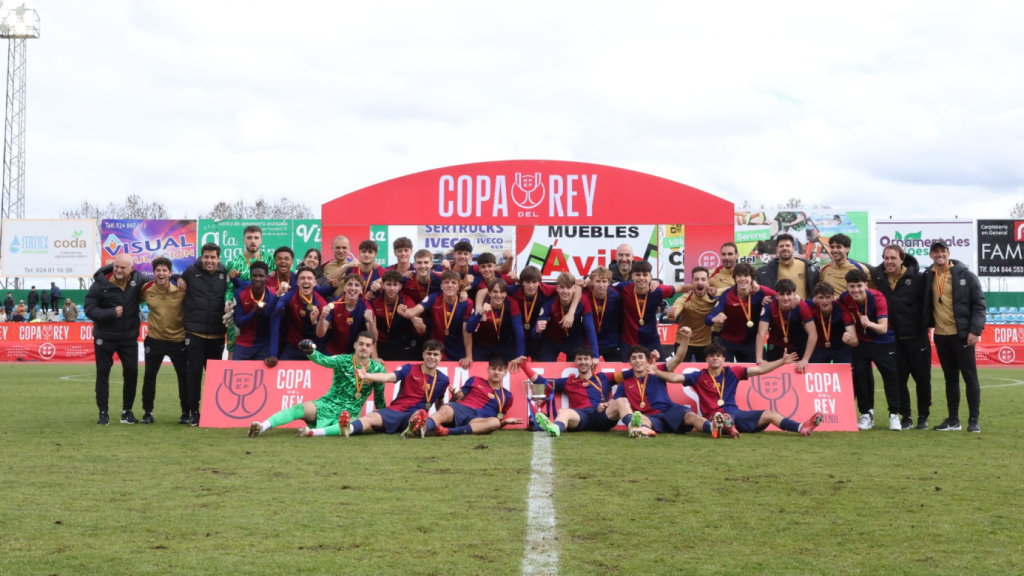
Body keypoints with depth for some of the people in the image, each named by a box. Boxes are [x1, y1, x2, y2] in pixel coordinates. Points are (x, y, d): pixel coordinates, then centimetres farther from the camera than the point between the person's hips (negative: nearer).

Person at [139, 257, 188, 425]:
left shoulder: (181, 290, -12)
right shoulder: (146, 290, -6)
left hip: (178, 339, -1)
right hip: (154, 339, 2)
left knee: (184, 375, 2)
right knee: (149, 375, 5)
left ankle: (186, 412, 14)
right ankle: (147, 412, 18)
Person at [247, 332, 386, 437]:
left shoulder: (377, 369, 1)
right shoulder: (343, 360, -4)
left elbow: (379, 398, 13)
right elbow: (323, 360, -24)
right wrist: (311, 351, -45)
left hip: (350, 415, 1)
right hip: (327, 406, -1)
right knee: (303, 408, -31)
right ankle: (262, 426, -46)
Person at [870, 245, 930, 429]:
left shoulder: (918, 277, -10)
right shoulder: (877, 275, 0)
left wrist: (926, 324, -11)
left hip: (917, 337, -3)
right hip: (893, 338, 3)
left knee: (922, 377, 4)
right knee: (898, 378, 4)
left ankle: (923, 417, 17)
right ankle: (905, 417, 15)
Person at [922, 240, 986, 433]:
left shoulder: (965, 275, -5)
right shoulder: (928, 277, 6)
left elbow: (979, 304, -7)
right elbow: (926, 305, 14)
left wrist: (975, 330, -14)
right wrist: (927, 326, 2)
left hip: (962, 335, -4)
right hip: (941, 336, 4)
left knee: (970, 377, -2)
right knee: (950, 379, 11)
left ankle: (973, 420, 2)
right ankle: (953, 420, 16)